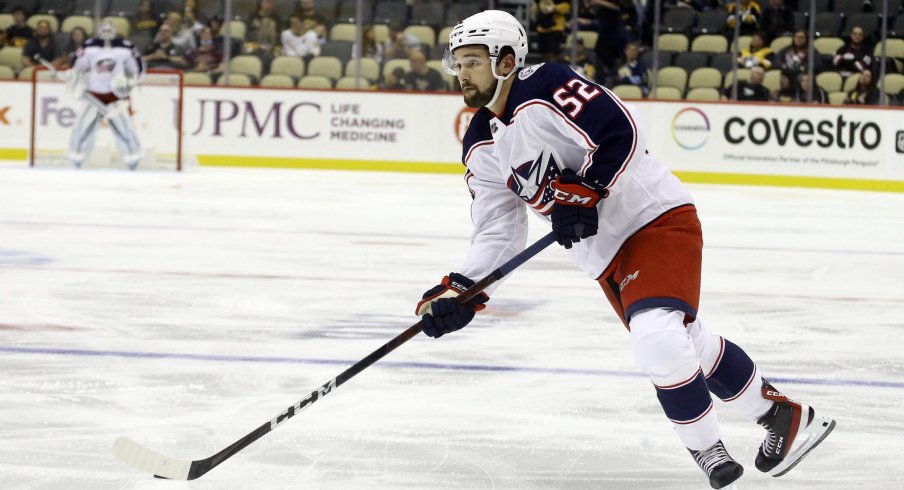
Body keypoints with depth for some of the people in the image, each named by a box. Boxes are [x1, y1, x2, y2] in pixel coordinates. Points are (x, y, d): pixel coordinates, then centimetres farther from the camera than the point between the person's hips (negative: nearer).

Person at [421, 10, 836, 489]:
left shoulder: (544, 91, -18)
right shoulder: (481, 149, 6)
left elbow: (620, 133, -24)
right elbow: (498, 234, 6)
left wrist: (580, 194, -27)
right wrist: (459, 292, -6)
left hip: (657, 216, -9)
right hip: (607, 256, 9)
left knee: (656, 335, -26)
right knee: (687, 343, 16)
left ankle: (706, 448, -10)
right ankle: (782, 417, 33)